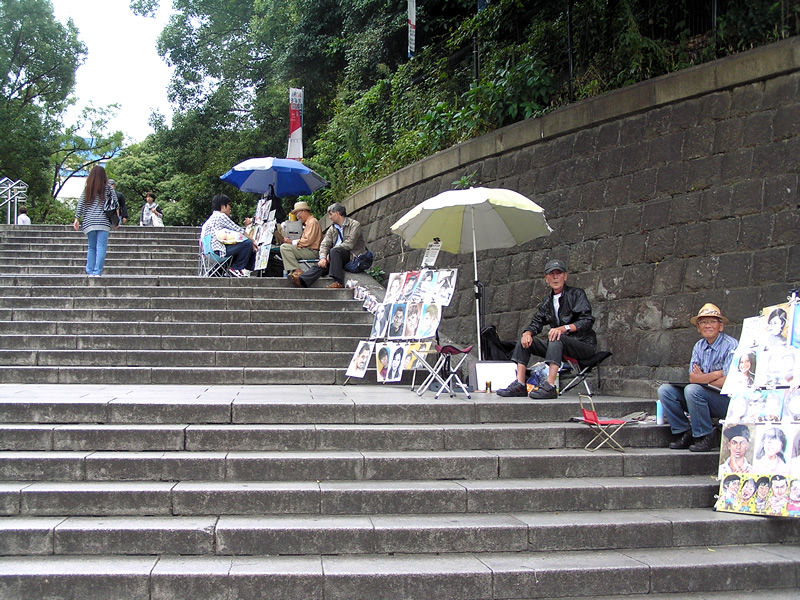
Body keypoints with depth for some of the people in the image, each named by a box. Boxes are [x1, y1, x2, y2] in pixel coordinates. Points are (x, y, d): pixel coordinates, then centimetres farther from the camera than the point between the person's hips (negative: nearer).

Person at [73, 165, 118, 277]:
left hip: (89, 221, 3)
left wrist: (77, 219, 11)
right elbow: (115, 201, 1)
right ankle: (97, 272, -11)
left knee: (91, 247, 11)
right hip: (103, 221, -3)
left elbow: (80, 204, 6)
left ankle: (90, 271, 9)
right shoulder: (107, 188, 2)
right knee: (101, 247, -4)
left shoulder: (87, 188, 7)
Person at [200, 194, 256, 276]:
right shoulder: (221, 216, -8)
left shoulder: (213, 217, 23)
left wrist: (245, 226, 11)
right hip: (218, 251, -11)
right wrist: (253, 241, -3)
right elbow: (238, 231, -9)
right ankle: (236, 268, -9)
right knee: (248, 243, -21)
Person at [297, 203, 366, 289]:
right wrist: (322, 257, -16)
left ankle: (338, 282, -37)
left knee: (335, 251, -33)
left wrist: (330, 254, -17)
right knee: (322, 264, -22)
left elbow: (349, 244, -16)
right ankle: (302, 280, -40)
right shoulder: (332, 228, 16)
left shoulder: (354, 225, -4)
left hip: (353, 256, -5)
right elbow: (324, 244, 6)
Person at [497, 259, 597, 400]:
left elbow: (588, 320, -15)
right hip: (559, 346, 6)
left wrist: (564, 328, -31)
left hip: (584, 345, -6)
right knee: (525, 340, -7)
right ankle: (519, 385, -18)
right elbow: (536, 323, 10)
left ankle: (549, 387, -45)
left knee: (557, 338, -36)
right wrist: (528, 332, -14)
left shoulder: (576, 294, -4)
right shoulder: (547, 302, 15)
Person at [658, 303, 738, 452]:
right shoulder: (699, 346, 11)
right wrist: (717, 373, -15)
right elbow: (692, 377, -1)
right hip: (702, 395, 7)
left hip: (726, 399, -7)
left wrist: (703, 378, -6)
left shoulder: (731, 345, -10)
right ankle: (684, 433, -2)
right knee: (665, 390, -7)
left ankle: (705, 438, -17)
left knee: (692, 390, -32)